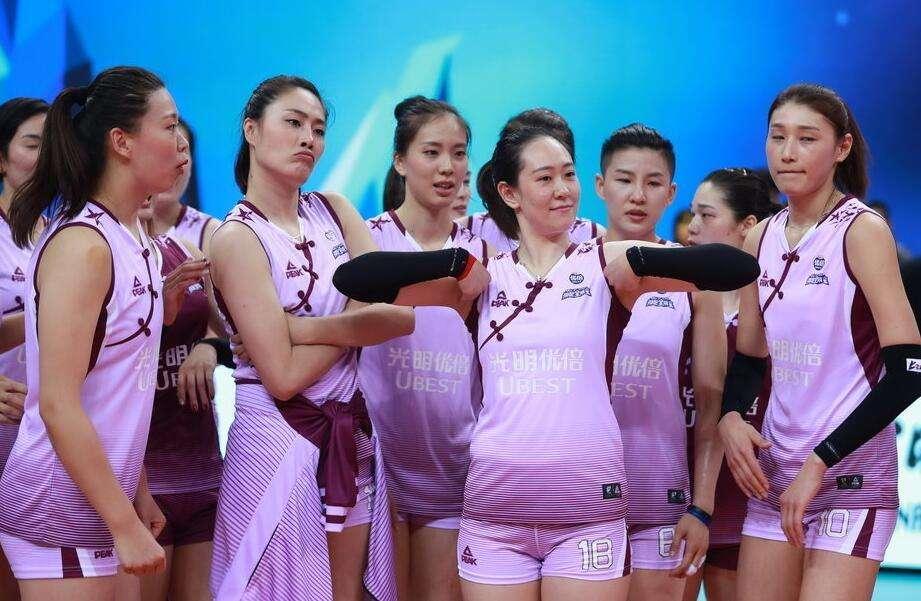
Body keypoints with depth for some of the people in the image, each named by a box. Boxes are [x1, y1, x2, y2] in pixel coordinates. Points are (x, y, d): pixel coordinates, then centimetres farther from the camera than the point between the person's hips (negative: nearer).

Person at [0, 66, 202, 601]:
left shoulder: (134, 241, 9)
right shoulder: (82, 245, -16)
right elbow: (57, 403, -21)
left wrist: (138, 495, 14)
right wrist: (126, 526, -20)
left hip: (104, 497, 8)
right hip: (62, 512, -8)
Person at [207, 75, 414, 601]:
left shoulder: (333, 211, 8)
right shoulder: (238, 238, -9)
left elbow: (403, 315, -5)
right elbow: (283, 375, -17)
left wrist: (304, 326, -14)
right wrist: (356, 324, -4)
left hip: (351, 433, 6)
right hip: (280, 438, -6)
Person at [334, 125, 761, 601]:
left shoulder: (606, 265, 4)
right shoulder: (484, 276, 8)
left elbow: (737, 268, -8)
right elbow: (352, 278, -2)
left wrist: (637, 257, -12)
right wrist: (457, 262, -7)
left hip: (589, 515, -1)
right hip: (493, 514, 2)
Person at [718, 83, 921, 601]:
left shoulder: (862, 230, -9)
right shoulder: (761, 238, 9)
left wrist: (821, 462, -18)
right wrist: (731, 418, -4)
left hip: (852, 474, -6)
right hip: (776, 470, 6)